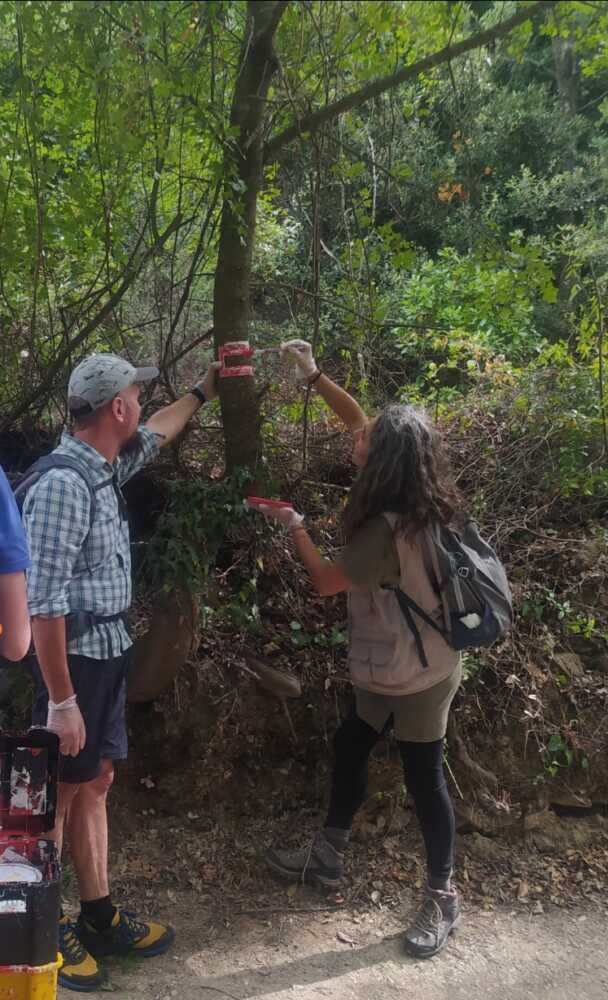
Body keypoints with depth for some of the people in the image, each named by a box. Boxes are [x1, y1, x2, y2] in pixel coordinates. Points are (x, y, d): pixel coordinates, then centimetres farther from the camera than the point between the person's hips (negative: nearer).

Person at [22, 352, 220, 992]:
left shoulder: (104, 468, 6)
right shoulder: (63, 484, -22)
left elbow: (156, 434, 29)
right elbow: (43, 602, -24)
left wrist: (204, 390, 37)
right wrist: (60, 700, -22)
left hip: (109, 652, 9)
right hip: (73, 659, -9)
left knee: (94, 784, 16)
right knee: (58, 795, 5)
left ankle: (98, 918, 29)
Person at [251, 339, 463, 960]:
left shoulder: (388, 529, -33)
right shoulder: (415, 497, -7)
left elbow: (326, 581, -17)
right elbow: (361, 424, 6)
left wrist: (293, 526, -5)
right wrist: (314, 376, 4)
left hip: (413, 676, -10)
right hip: (401, 667, 10)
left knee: (423, 780, 8)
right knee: (349, 748, 22)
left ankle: (442, 898, 29)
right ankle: (327, 858, 40)